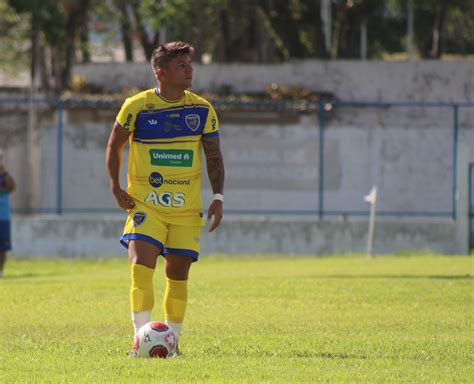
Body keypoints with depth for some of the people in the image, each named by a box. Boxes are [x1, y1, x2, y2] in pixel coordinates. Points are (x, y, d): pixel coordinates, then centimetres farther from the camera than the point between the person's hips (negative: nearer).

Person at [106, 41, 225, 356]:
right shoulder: (137, 106, -5)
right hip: (145, 204, -2)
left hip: (187, 208, 2)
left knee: (178, 274, 5)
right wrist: (116, 188, -2)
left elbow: (214, 156, 9)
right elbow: (114, 145, 7)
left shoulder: (202, 109, 2)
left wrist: (218, 197, -1)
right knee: (141, 267, -18)